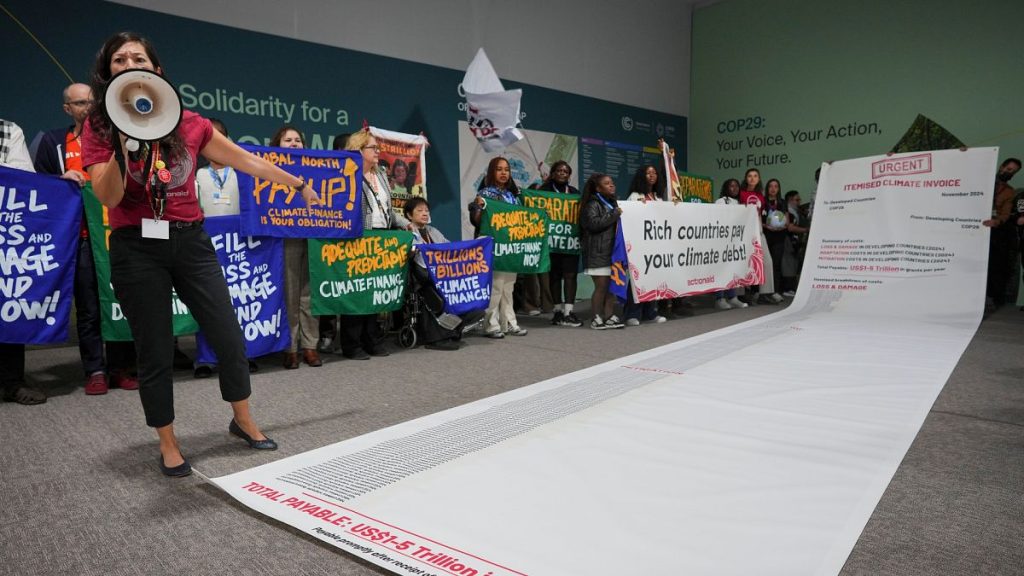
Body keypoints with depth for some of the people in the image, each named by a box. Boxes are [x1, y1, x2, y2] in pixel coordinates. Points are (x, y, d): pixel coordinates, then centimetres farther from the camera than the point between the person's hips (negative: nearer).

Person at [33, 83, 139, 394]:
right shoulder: (52, 141, 13)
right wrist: (63, 179, -7)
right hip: (81, 236, -1)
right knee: (88, 307, 1)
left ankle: (121, 367, 9)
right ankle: (95, 371, 7)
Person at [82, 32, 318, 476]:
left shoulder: (188, 124, 4)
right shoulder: (99, 127, 0)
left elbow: (247, 161, 12)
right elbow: (108, 197, -11)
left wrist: (298, 184, 19)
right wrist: (123, 142, -24)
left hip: (190, 241, 2)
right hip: (136, 248, -2)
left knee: (229, 338, 5)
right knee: (155, 352, 5)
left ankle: (243, 420, 29)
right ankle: (168, 446, 24)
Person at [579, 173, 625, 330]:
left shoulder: (613, 203, 21)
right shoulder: (592, 204, -5)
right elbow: (593, 223, -21)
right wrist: (615, 214, -17)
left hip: (612, 250, 8)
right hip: (598, 252, -8)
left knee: (612, 285, 7)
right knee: (601, 286, -6)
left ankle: (609, 317, 14)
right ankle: (596, 318, 3)